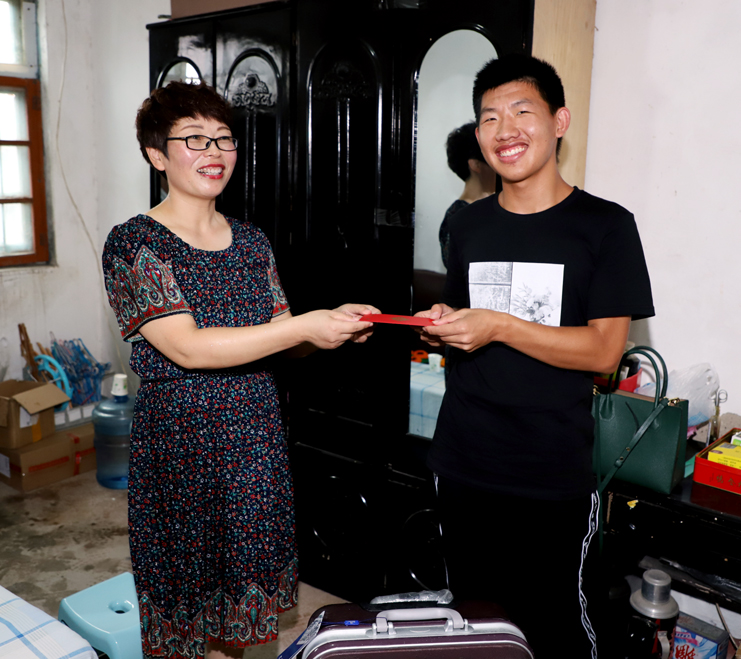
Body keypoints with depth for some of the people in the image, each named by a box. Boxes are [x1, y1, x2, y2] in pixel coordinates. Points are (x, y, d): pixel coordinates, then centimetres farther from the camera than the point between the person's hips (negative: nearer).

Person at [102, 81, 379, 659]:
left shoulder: (251, 241, 7)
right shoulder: (134, 243, -10)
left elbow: (282, 343, 9)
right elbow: (187, 348, -20)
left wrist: (337, 325, -12)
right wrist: (304, 327, -24)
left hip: (256, 441, 5)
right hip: (176, 446, -4)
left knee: (241, 585, 16)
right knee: (179, 595, 10)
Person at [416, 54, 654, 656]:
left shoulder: (605, 224, -6)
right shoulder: (470, 224, 8)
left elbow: (605, 351, -12)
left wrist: (499, 325, -20)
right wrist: (442, 326, -3)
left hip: (554, 478, -4)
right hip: (463, 465, 5)